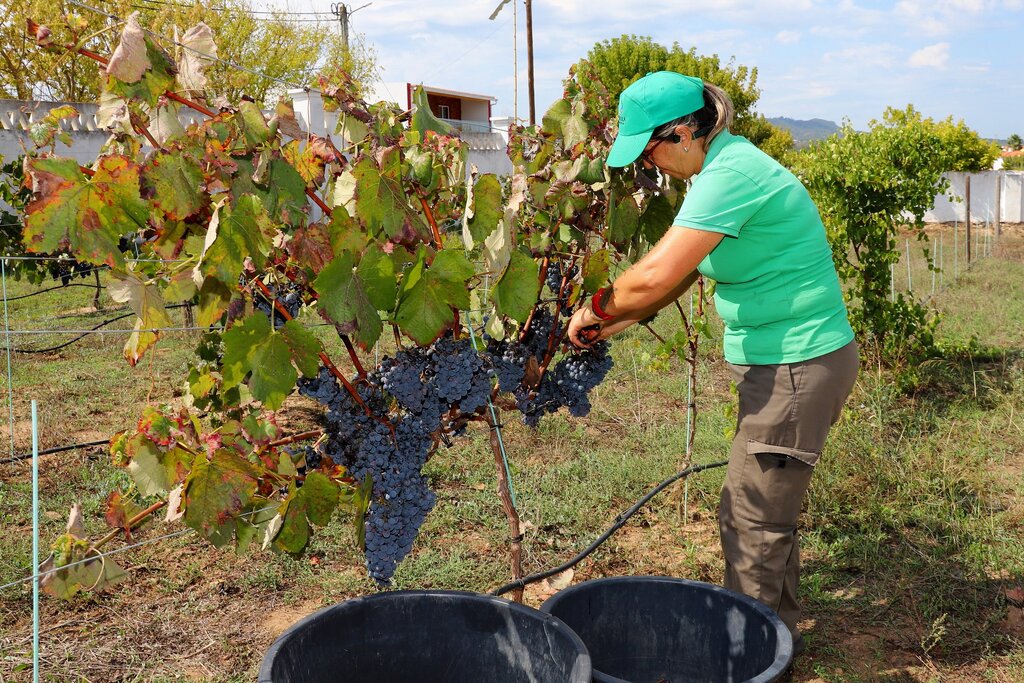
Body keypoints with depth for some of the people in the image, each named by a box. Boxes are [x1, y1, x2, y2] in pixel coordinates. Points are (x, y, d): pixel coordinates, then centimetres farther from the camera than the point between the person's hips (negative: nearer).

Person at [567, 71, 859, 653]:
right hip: (785, 362, 10)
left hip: (798, 364, -10)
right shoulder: (726, 166, 10)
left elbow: (654, 277, -30)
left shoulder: (731, 174, -23)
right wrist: (611, 325, 8)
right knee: (770, 507, 21)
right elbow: (676, 276, 15)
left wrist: (595, 309, -12)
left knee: (753, 520, 0)